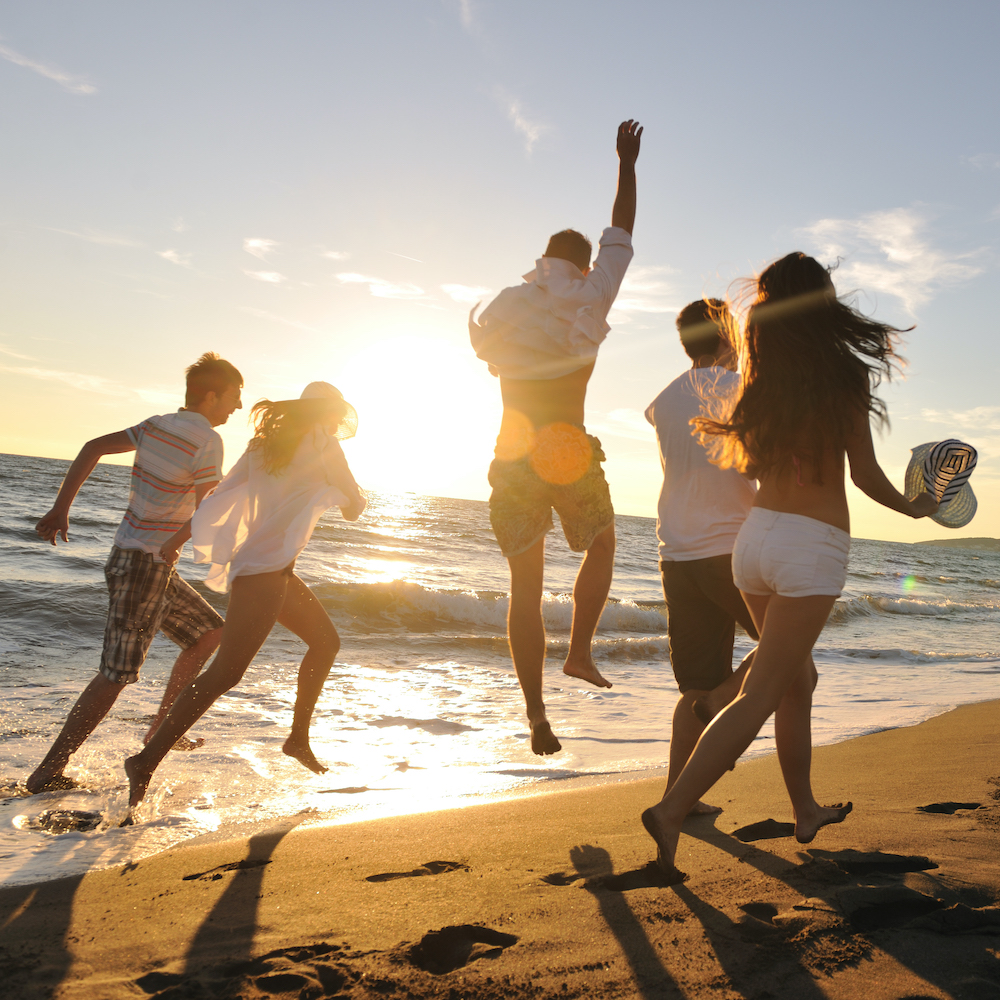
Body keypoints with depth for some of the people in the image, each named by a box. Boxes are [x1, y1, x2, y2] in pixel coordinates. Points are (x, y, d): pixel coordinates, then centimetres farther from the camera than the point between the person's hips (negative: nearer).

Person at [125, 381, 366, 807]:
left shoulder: (266, 442, 15)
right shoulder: (323, 443, -6)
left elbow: (221, 493, 9)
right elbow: (354, 507, 0)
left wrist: (180, 536, 9)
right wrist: (352, 499, 23)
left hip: (277, 570, 10)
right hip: (265, 569, -10)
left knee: (326, 641, 19)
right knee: (225, 673, -13)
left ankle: (299, 737, 27)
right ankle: (147, 761, -14)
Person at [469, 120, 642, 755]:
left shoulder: (504, 307, 8)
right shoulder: (591, 296, 1)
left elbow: (486, 351, 27)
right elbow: (622, 231, 13)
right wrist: (627, 165, 24)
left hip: (513, 458, 2)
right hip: (571, 456, -2)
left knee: (525, 587, 5)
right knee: (601, 547, 26)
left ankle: (536, 714, 3)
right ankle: (581, 650, 13)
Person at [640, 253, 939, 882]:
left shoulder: (763, 381, 6)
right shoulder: (845, 376, -7)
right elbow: (866, 475, -2)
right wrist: (912, 507, 16)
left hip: (756, 535, 6)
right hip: (814, 546, -6)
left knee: (798, 680, 21)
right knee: (762, 694, -4)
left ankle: (807, 811, 33)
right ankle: (673, 810, -12)